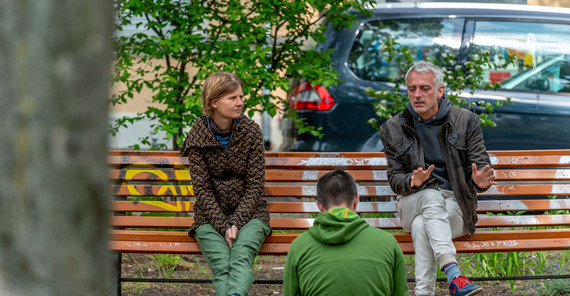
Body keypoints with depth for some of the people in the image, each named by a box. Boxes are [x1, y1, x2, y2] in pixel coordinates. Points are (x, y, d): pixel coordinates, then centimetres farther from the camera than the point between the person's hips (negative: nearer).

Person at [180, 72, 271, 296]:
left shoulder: (251, 132, 0)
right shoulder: (198, 136, -2)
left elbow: (255, 185, -2)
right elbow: (202, 189, -4)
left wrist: (236, 222, -14)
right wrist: (224, 226, -16)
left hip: (248, 212, 0)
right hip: (211, 215, 0)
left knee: (241, 256, -32)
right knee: (221, 264, -28)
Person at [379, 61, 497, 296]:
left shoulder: (465, 121, 4)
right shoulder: (393, 129, 7)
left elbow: (481, 166, 2)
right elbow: (394, 179, 5)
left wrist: (480, 181, -25)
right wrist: (413, 181, -20)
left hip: (455, 204, 0)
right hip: (412, 204, 0)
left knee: (422, 226, -34)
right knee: (432, 197, -37)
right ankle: (453, 275, -57)